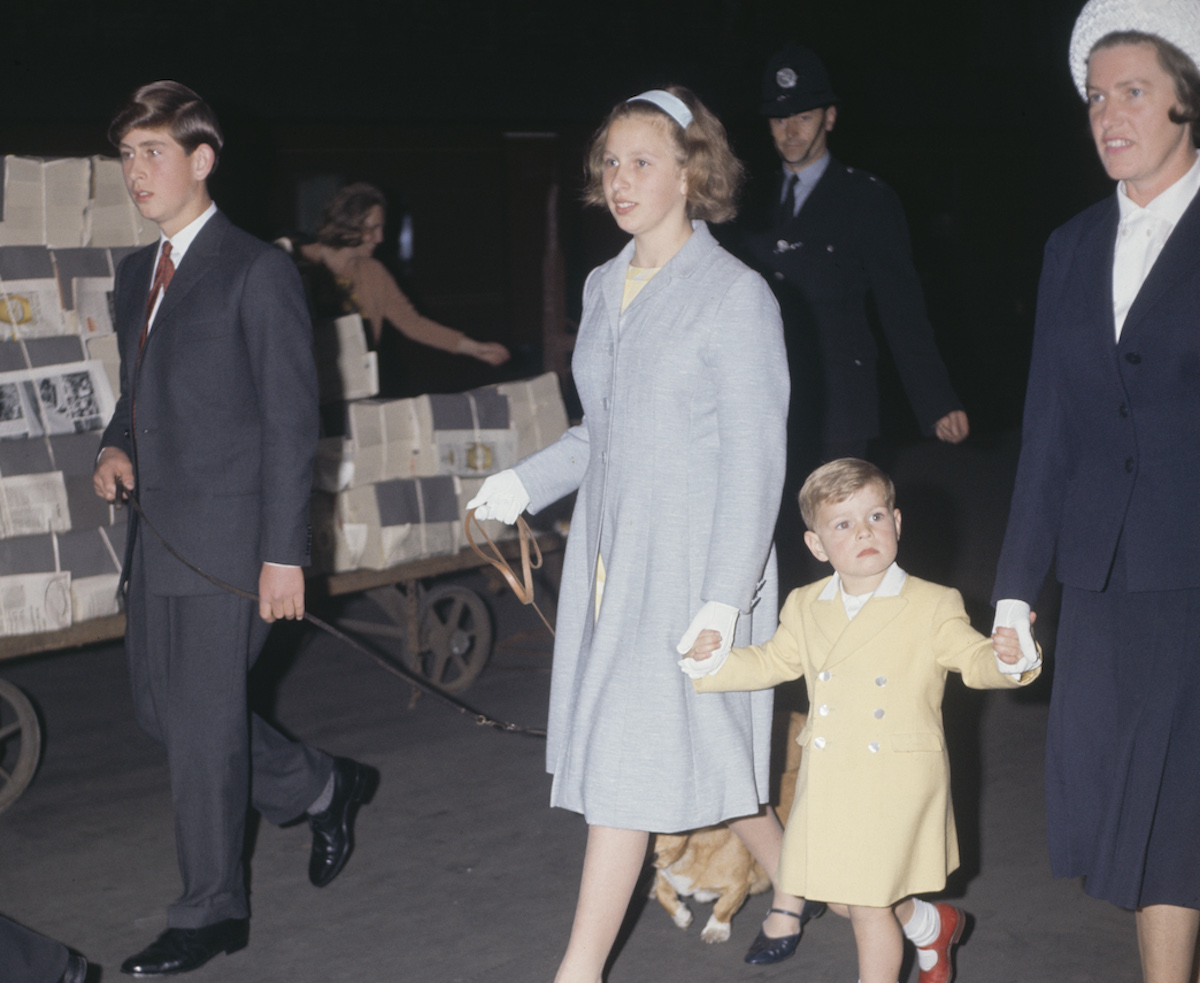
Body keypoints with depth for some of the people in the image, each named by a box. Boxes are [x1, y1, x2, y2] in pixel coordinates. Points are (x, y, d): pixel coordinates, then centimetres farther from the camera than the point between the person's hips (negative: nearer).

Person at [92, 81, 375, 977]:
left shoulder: (257, 271, -9)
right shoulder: (136, 274, 15)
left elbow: (291, 421, -11)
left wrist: (283, 554, -16)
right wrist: (116, 447, 2)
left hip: (227, 534, -8)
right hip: (157, 530, 8)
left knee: (203, 719, -1)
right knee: (164, 708, 14)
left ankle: (212, 911, 14)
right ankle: (324, 787, 34)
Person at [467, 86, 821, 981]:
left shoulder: (736, 295, -11)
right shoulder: (604, 286, 10)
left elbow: (754, 461, -13)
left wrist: (724, 597, -19)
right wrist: (524, 485, 4)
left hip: (691, 562, -7)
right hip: (611, 554, 7)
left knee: (627, 761, -5)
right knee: (698, 750, 13)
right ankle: (794, 880, 35)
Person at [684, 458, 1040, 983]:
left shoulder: (932, 607, -7)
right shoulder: (805, 608, 6)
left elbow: (972, 658, -11)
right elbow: (771, 663, 17)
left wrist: (1003, 658, -33)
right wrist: (713, 661, 2)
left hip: (897, 785, -5)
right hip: (830, 784, 5)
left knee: (869, 902, -2)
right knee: (840, 896, 15)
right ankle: (931, 924, 43)